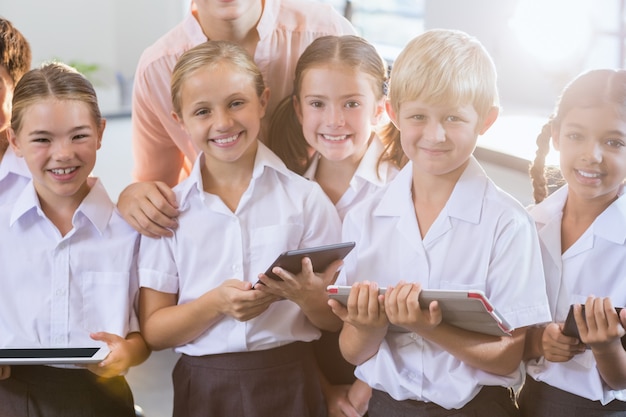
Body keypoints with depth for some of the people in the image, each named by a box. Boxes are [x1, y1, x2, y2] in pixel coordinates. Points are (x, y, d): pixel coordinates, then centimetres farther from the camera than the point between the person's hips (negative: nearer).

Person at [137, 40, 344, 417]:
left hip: (290, 385, 0)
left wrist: (308, 296, -20)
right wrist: (216, 303, -18)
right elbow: (153, 332, -2)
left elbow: (337, 321, 0)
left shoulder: (306, 198, -2)